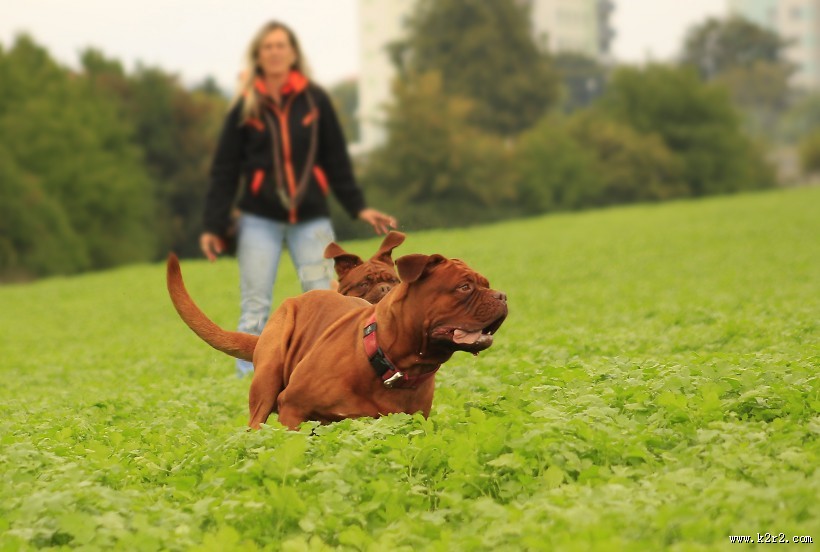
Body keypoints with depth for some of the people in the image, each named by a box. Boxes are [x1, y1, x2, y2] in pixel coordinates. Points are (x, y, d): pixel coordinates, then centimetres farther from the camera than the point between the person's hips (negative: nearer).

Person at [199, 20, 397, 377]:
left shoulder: (315, 101, 3)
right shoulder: (246, 107, 2)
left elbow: (336, 160, 9)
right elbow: (224, 170, 2)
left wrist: (359, 208, 5)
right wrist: (213, 226, -4)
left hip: (310, 219, 1)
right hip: (259, 220, 0)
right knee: (255, 308, -2)